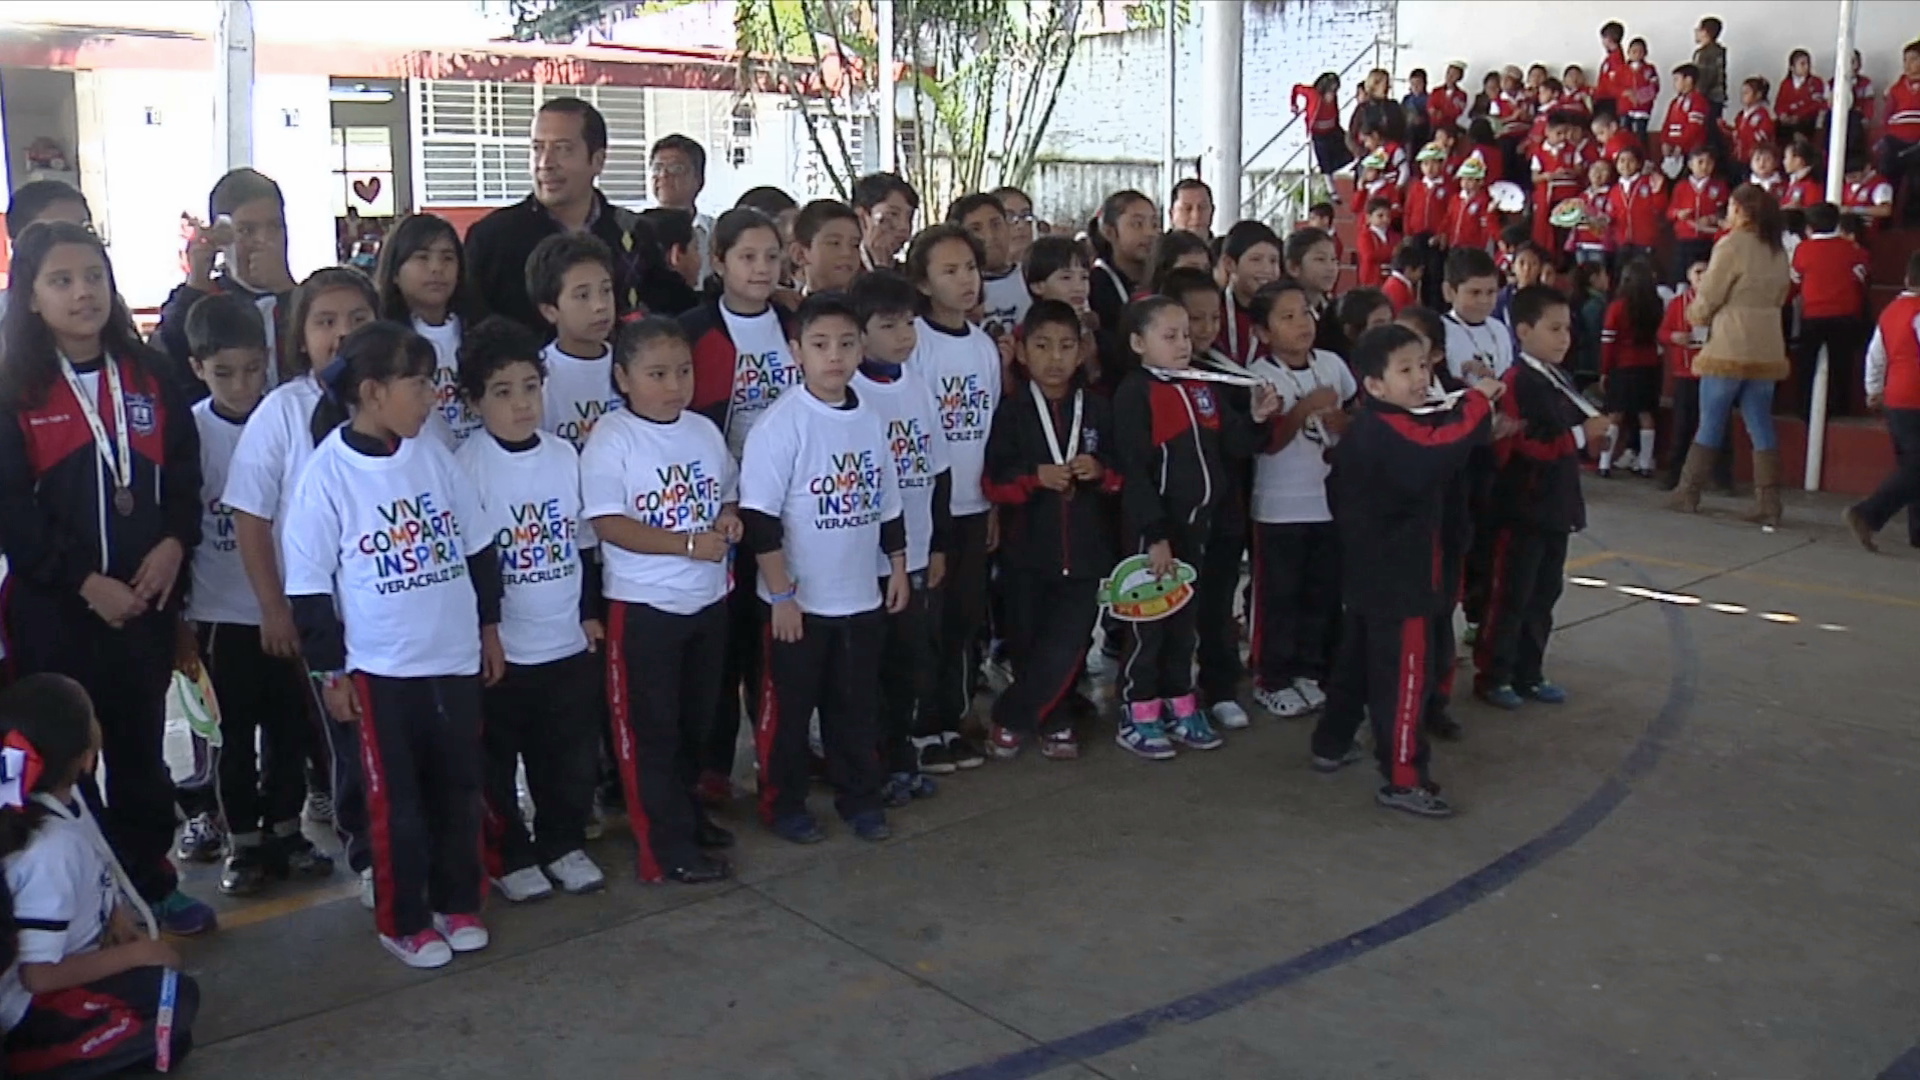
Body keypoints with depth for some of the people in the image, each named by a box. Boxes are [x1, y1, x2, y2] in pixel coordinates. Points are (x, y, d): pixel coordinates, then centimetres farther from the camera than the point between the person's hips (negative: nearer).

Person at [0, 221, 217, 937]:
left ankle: (150, 882, 26)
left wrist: (173, 544, -10)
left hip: (147, 596, 4)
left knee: (141, 747, 14)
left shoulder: (148, 378, 9)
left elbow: (185, 470, 7)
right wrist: (85, 582, -16)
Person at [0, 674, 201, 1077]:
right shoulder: (51, 849, -31)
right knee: (177, 1001, -18)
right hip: (34, 1005, -8)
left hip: (66, 957, 8)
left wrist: (116, 911, -3)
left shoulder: (64, 797, -7)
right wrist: (137, 953, -19)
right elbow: (38, 975, -27)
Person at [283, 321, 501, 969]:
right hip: (379, 667, -4)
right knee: (396, 799, 7)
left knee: (459, 787, 14)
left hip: (456, 655, 4)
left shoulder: (433, 455, 1)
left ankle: (457, 903, 31)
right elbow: (310, 584, -7)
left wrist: (489, 625, 14)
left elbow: (478, 546, 12)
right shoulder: (328, 472, -11)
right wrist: (329, 671, -6)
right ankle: (402, 921, 23)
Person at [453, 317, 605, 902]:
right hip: (500, 648, -4)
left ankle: (564, 843, 32)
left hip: (570, 640, 4)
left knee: (572, 754, 14)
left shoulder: (565, 454, 3)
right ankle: (508, 855, 25)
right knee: (496, 760, 9)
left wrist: (591, 611, 13)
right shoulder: (467, 465, -12)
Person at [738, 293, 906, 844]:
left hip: (861, 596, 5)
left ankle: (859, 797, 30)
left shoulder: (870, 420, 4)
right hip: (798, 601, -5)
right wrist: (780, 594, -17)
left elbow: (887, 503, 15)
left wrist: (898, 566, 15)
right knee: (788, 706, 8)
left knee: (856, 704, 16)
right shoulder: (782, 423, -15)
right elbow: (759, 516, -16)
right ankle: (782, 804, 23)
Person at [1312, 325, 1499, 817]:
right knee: (1405, 674, -6)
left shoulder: (1362, 428, 11)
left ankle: (1331, 744, 32)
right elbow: (1445, 447, -38)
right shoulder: (1396, 431, -21)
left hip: (1365, 572, 10)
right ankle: (1402, 780, -3)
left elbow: (1338, 490, 21)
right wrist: (1478, 399, -25)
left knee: (1356, 659, 21)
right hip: (1402, 578, -10)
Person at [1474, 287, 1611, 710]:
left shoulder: (1559, 381, 13)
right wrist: (1582, 434, -20)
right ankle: (1492, 676, 9)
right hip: (1522, 511, -9)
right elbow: (1524, 446, -23)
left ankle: (1528, 674, 23)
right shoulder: (1516, 382, -16)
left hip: (1556, 509, 9)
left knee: (1544, 596, 14)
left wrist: (1594, 427, 11)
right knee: (1510, 596, -1)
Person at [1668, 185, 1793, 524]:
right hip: (1767, 348, 6)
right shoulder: (1777, 250, 11)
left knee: (1711, 424, 4)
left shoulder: (1732, 245, -11)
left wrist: (1695, 315, 10)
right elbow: (1779, 298, 13)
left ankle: (1688, 494, 14)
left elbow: (1707, 299, -9)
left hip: (1729, 347, -6)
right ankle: (1768, 504, 3)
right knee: (1761, 427, 6)